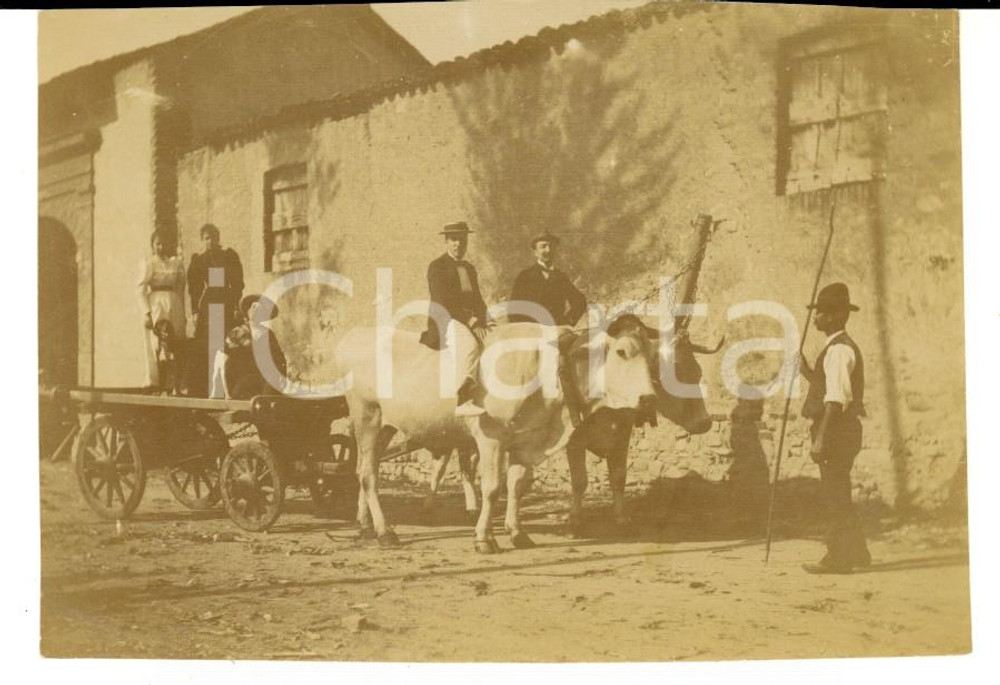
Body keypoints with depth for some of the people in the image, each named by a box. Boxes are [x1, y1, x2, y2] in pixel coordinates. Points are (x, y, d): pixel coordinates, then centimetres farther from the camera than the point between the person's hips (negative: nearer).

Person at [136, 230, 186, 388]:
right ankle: (153, 385, 0)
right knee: (155, 345, -4)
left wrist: (183, 313, 12)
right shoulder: (147, 262, 1)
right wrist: (146, 313, -14)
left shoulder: (176, 262, 12)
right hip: (155, 304, -4)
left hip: (174, 304, 4)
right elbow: (140, 289, -5)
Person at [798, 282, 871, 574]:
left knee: (835, 494, -4)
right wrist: (806, 371, 17)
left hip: (837, 429, -10)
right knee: (837, 494, 17)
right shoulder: (840, 347, 17)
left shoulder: (839, 349, -16)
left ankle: (838, 558, 1)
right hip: (839, 431, 10)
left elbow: (836, 399, -23)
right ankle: (855, 553, 26)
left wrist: (821, 438, -24)